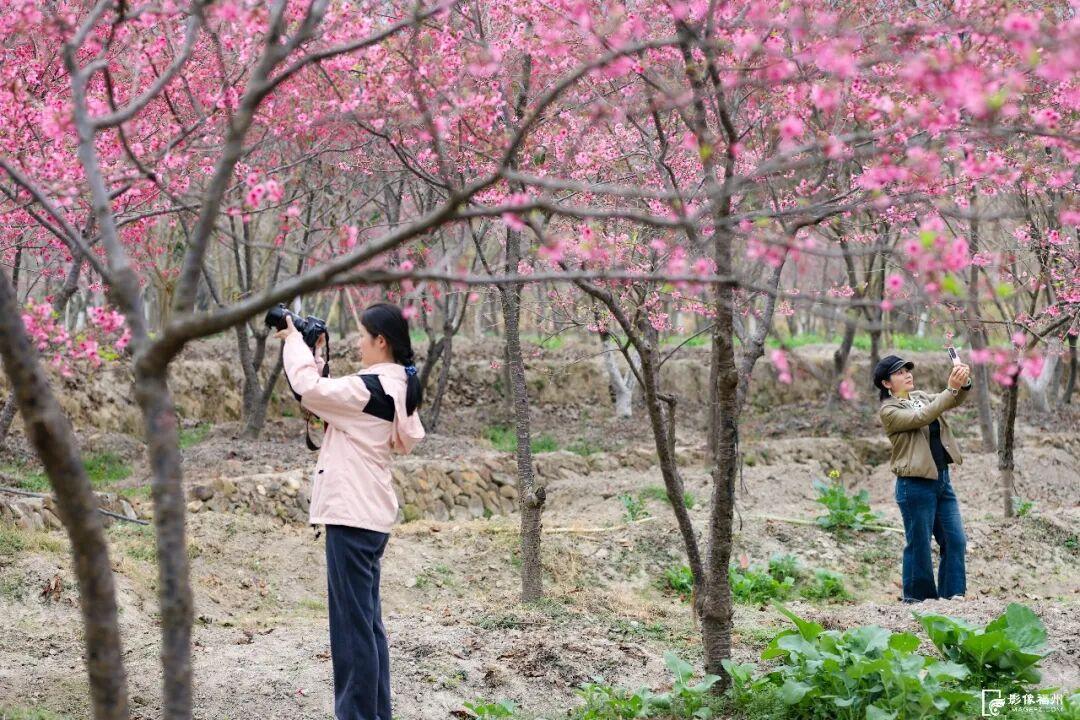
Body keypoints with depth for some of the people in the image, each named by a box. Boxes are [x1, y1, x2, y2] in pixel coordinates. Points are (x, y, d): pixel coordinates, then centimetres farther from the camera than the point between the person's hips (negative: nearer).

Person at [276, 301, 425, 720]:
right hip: (368, 513, 10)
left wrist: (294, 340, -5)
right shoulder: (396, 387, 12)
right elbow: (328, 396, 19)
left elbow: (309, 389, -19)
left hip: (353, 515, -10)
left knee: (352, 623, -6)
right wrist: (312, 352, 12)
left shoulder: (372, 387, -18)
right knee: (367, 621, 16)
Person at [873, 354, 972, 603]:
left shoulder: (920, 396, 14)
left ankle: (952, 596, 10)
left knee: (956, 541, 4)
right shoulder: (888, 410, -6)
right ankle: (917, 599, 10)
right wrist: (951, 389, -25)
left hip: (941, 478, 7)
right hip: (915, 485, -7)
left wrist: (963, 384, -19)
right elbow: (921, 418, -21)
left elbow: (953, 401, 3)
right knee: (919, 545, 0)